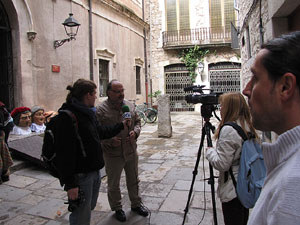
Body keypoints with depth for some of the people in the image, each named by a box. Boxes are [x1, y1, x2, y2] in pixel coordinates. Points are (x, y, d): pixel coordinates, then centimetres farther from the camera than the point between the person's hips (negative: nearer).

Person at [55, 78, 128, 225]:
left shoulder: (88, 113, 10)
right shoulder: (67, 117, -20)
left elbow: (102, 132, 25)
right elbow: (65, 152, -23)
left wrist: (121, 125, 31)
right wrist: (70, 184, -23)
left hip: (94, 171, 9)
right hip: (80, 176, -9)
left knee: (89, 207, 23)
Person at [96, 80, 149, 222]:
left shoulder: (129, 105, 3)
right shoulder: (100, 110, -15)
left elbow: (137, 121, 11)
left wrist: (135, 131, -8)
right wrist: (110, 141, -25)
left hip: (131, 151, 5)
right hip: (113, 155, -4)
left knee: (133, 180, 20)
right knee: (113, 185, 13)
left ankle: (136, 204, 41)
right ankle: (117, 209, 35)